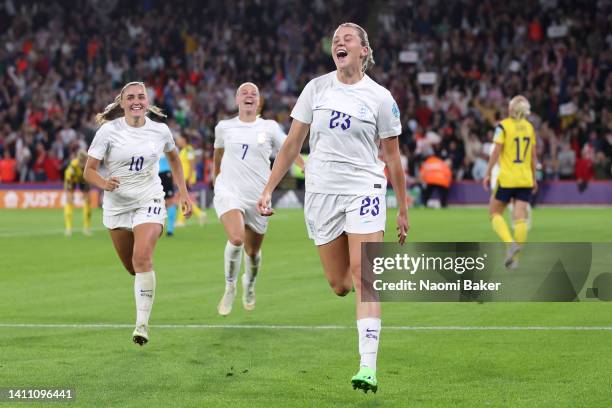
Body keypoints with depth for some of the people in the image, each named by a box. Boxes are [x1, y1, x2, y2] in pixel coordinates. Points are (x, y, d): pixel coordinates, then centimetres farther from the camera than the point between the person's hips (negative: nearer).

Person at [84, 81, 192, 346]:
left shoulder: (160, 130, -2)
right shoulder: (109, 131, -8)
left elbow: (173, 157, 18)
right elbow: (89, 170, -7)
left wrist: (183, 192, 13)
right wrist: (104, 183, -28)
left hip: (149, 201, -1)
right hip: (117, 204, 1)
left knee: (142, 258, -23)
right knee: (132, 267, 8)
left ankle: (142, 324, -18)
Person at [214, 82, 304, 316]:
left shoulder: (269, 128, 3)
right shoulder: (224, 127, 7)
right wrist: (216, 176, 38)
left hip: (258, 196, 1)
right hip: (229, 191, -1)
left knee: (253, 251, 9)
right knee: (236, 239, -26)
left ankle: (249, 284, 43)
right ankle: (230, 287, -3)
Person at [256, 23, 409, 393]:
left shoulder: (380, 97, -1)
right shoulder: (316, 88, 5)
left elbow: (393, 157, 5)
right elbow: (293, 144, 8)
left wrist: (403, 209, 7)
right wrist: (268, 189, 4)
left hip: (363, 189, -3)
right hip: (321, 192, 3)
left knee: (363, 277, -15)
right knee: (340, 286, 4)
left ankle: (368, 367, -17)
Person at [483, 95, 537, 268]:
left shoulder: (503, 126, -7)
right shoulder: (529, 127, 7)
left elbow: (496, 151, -12)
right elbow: (533, 156, 11)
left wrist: (488, 173, -5)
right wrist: (534, 178, 18)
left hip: (507, 178, -4)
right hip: (525, 179, 4)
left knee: (495, 212, 9)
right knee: (520, 218, 1)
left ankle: (511, 243, -12)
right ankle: (515, 257, -1)